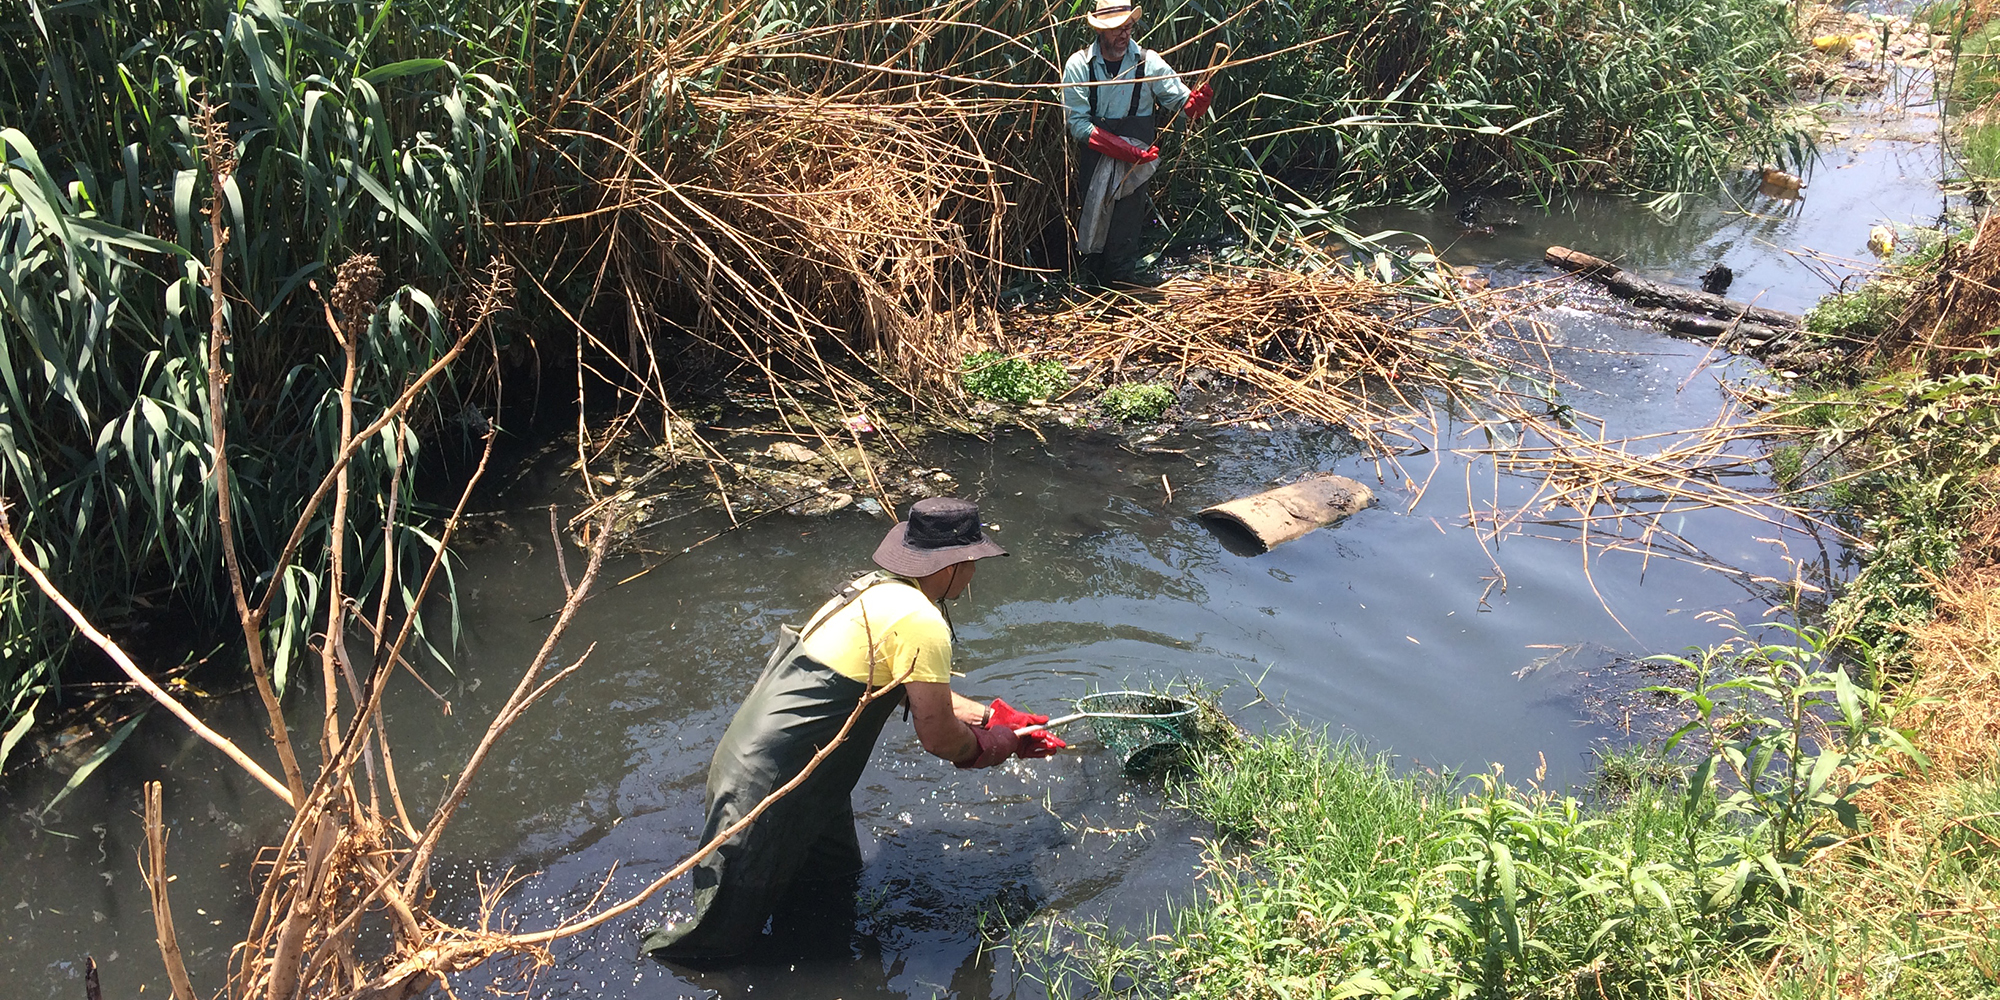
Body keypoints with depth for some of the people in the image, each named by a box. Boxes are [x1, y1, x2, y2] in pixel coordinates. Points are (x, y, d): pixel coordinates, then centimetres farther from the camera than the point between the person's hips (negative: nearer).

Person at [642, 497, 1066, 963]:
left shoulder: (876, 589, 9)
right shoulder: (920, 621, -21)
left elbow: (921, 693, 22)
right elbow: (938, 735, -17)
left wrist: (998, 718, 23)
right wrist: (993, 744, 4)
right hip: (769, 788, -10)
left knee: (836, 875, 26)